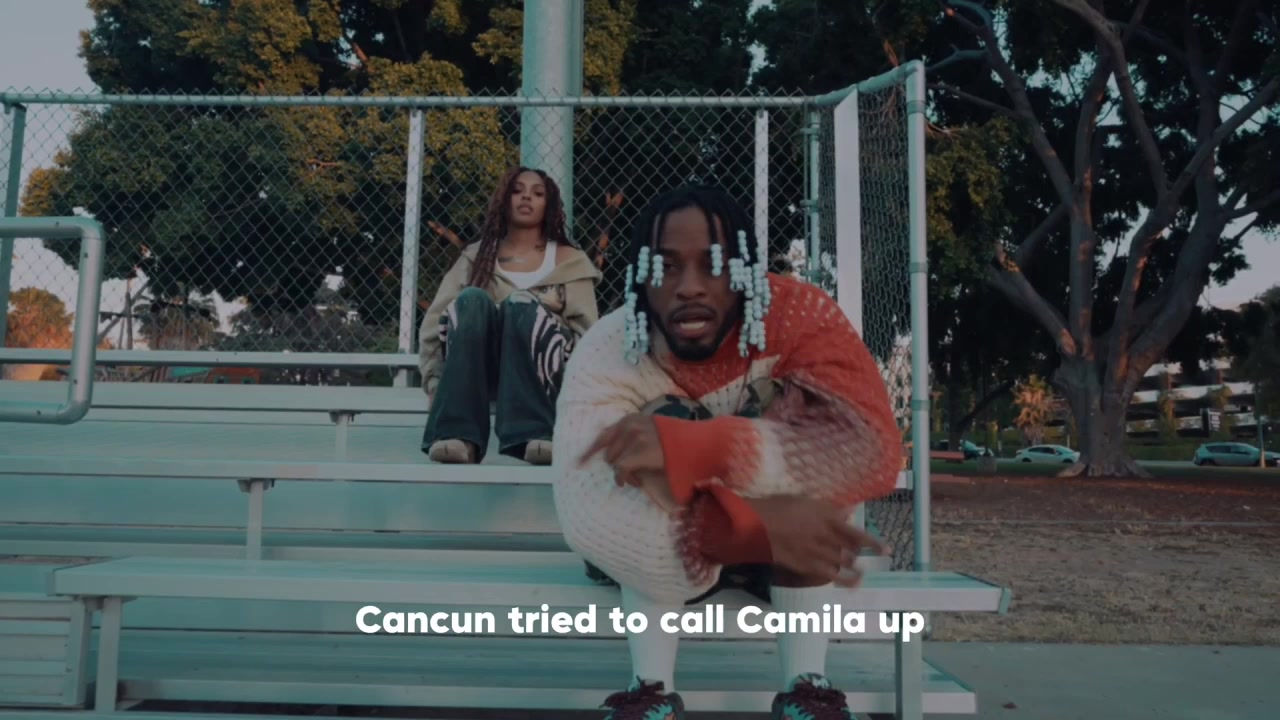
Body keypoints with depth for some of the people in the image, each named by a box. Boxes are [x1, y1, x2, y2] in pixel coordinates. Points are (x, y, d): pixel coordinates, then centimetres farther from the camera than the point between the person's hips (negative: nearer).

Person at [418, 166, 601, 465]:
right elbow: (434, 324, 6)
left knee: (521, 304, -30)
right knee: (472, 299, -28)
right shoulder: (477, 256, 17)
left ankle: (532, 434, -45)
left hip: (542, 373, -1)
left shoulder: (570, 260, 15)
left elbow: (586, 332, 4)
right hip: (476, 370, 1)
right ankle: (458, 433, -42)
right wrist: (436, 381, -9)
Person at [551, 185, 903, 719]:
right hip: (658, 556, 0)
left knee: (800, 405, -29)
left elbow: (874, 448, -41)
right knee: (667, 421, -31)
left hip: (786, 540, 1)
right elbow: (587, 512, -39)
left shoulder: (799, 314, -25)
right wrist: (759, 520, -49)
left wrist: (690, 447, -52)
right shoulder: (606, 354, -26)